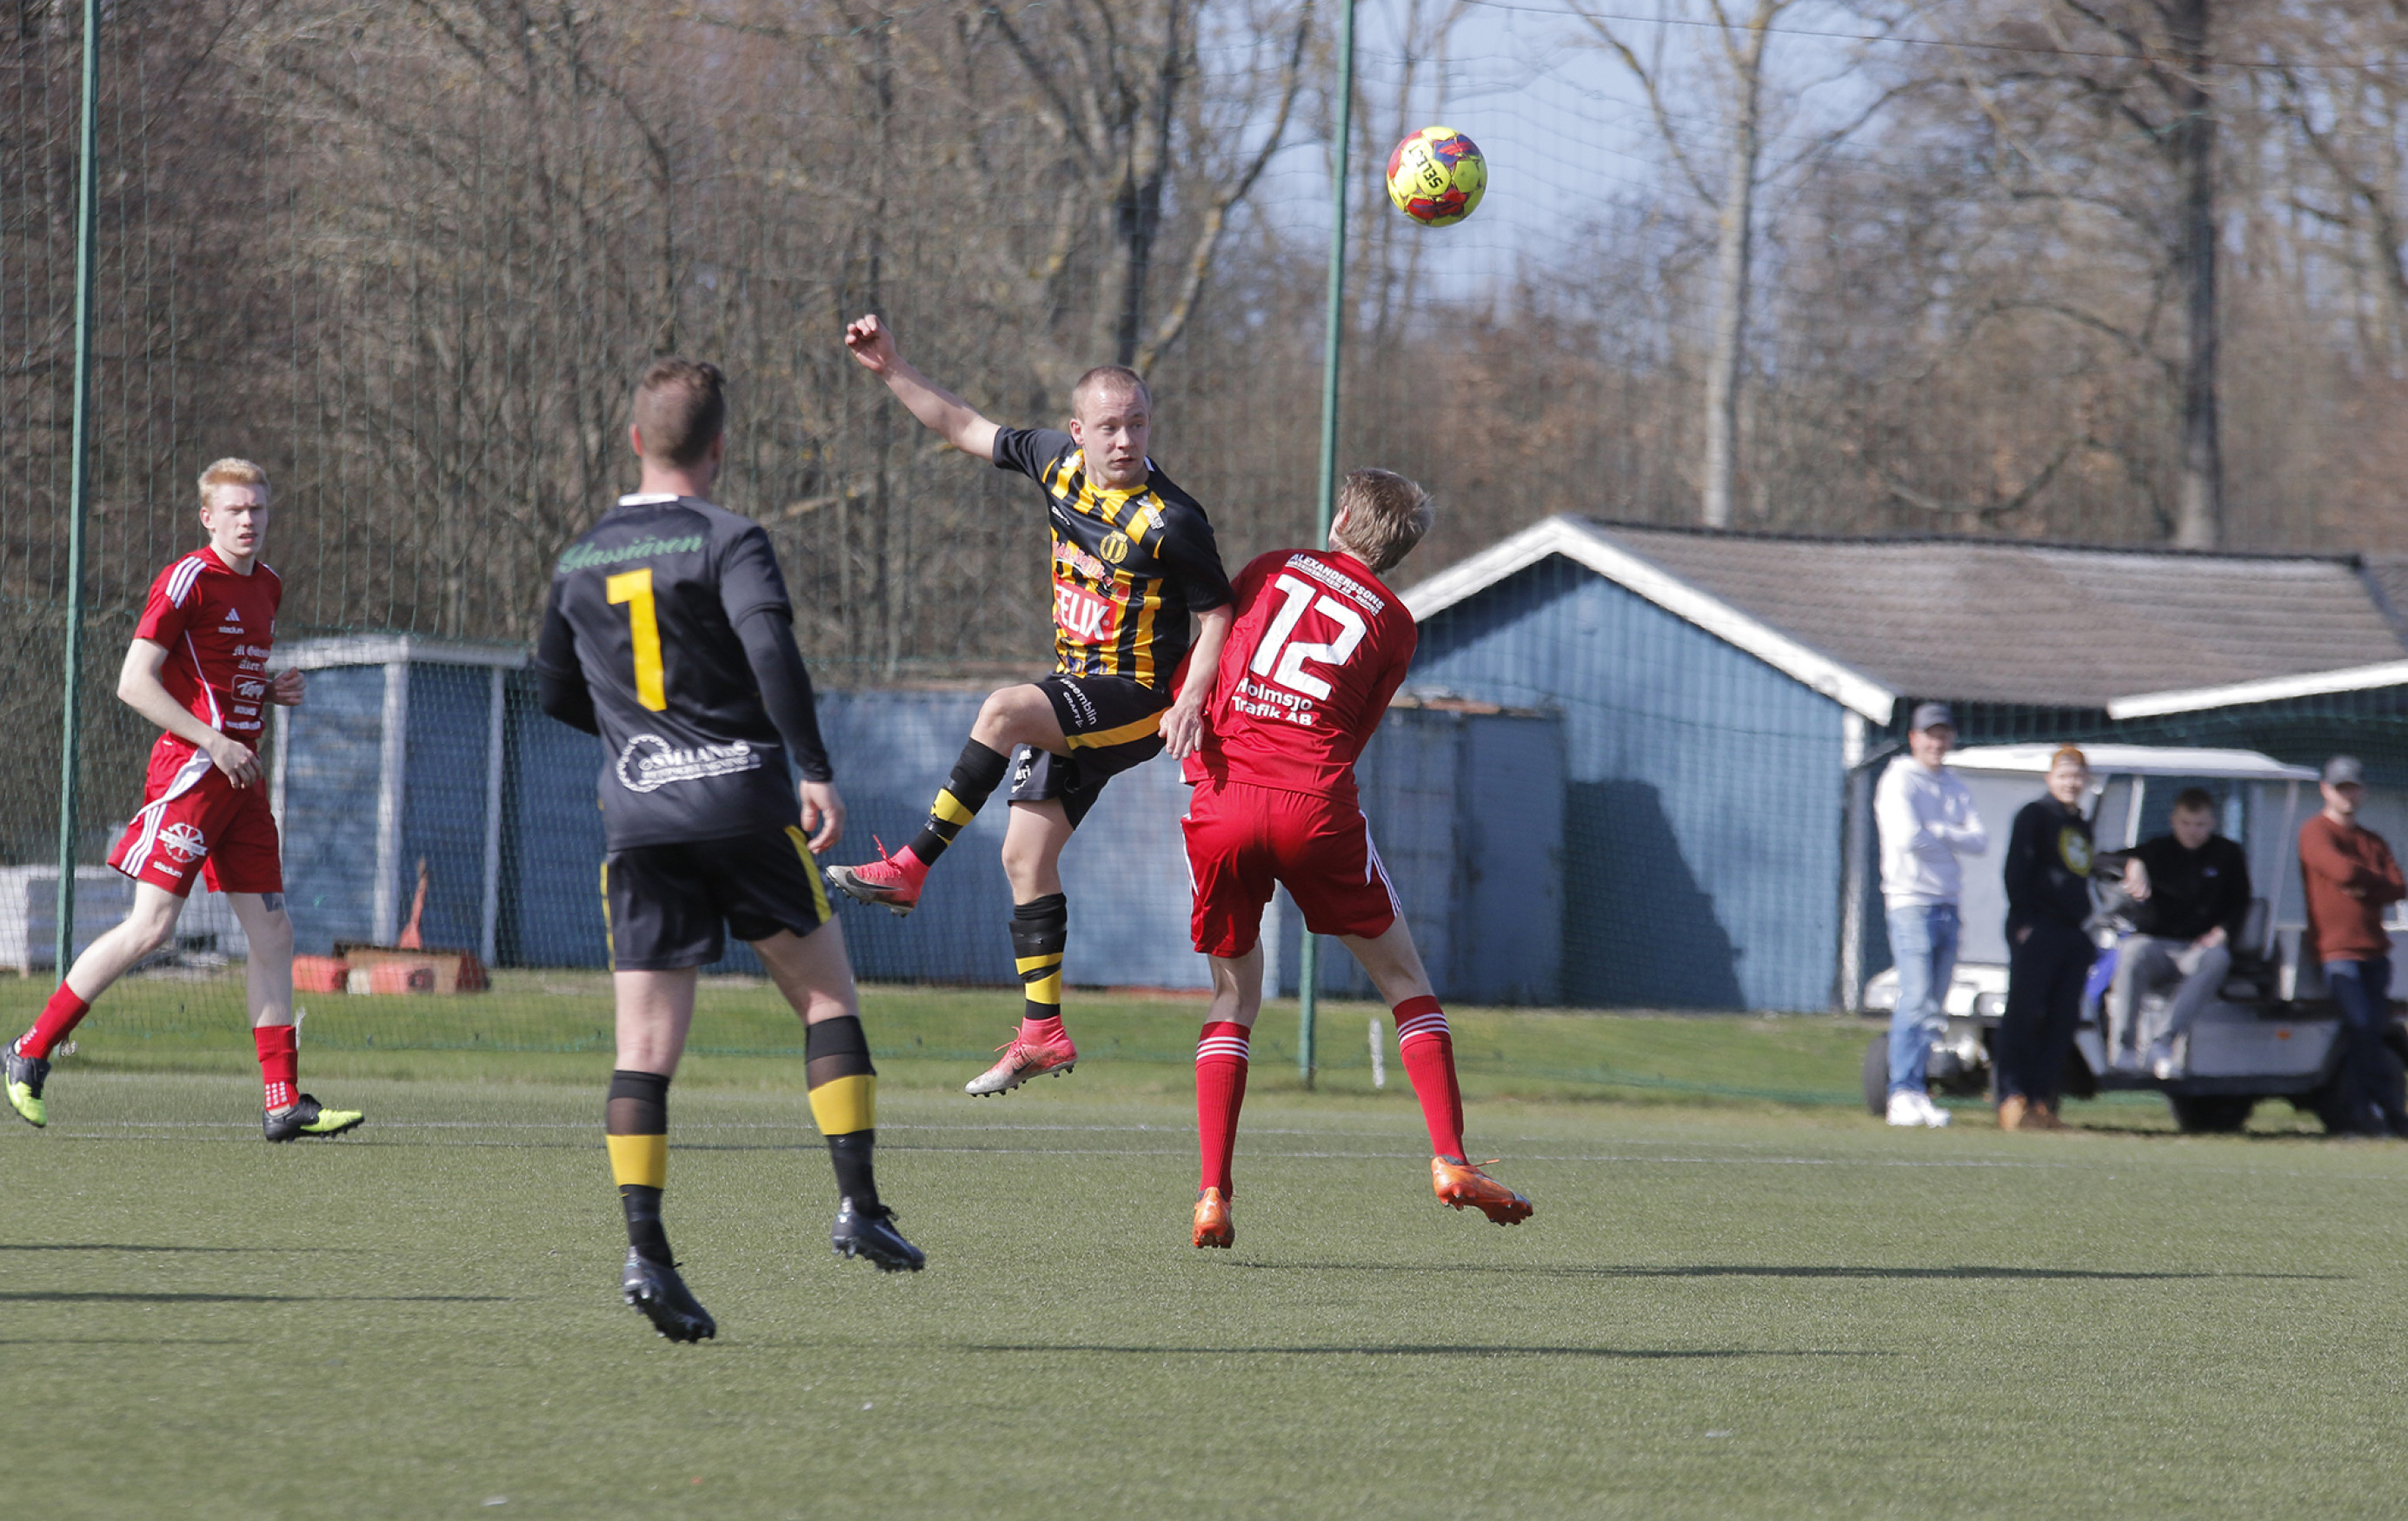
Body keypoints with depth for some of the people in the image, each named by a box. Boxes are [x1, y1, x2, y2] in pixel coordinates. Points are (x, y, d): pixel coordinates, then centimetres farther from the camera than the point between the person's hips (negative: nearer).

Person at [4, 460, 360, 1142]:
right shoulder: (187, 581, -9)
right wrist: (214, 742, -19)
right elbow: (134, 682, -14)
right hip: (190, 771, -8)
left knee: (273, 932, 3)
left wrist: (275, 690, 8)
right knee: (151, 927, -12)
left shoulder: (266, 586, 16)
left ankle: (283, 1103, 3)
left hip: (243, 778, 8)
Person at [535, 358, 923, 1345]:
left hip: (636, 821, 4)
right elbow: (770, 645, -20)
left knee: (644, 1049, 0)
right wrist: (814, 768, -20)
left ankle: (646, 1253, -13)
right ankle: (859, 1207, 3)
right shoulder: (727, 541, -4)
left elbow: (557, 691, 24)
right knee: (829, 1000, 11)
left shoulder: (581, 563, 12)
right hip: (743, 808, -3)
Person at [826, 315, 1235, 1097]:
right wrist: (891, 368, 6)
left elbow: (1218, 614, -10)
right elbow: (963, 426, 13)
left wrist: (1191, 700, -24)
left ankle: (911, 868, -23)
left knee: (1003, 710, -30)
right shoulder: (1058, 461, 1)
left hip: (1137, 705, -8)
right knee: (1025, 854, 4)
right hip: (1075, 696, 8)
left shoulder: (1172, 522, -18)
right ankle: (1042, 1032, 10)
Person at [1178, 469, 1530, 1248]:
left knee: (1233, 995, 13)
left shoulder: (1273, 568, 13)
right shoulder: (1393, 622, 12)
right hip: (1314, 805, -1)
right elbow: (1351, 737, 14)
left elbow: (1197, 673, 16)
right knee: (1402, 976, 13)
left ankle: (1213, 1194, 2)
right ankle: (1450, 1160, 4)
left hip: (1221, 804, 1)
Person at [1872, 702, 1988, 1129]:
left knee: (1933, 1008, 6)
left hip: (1947, 905, 7)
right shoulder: (1900, 782, -3)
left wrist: (1938, 833, -10)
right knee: (1916, 1001, -13)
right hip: (1911, 901, -7)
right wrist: (1954, 841, -2)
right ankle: (1903, 1093, -13)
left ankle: (1918, 1093, 9)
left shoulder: (1953, 787, 17)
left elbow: (1980, 840, 5)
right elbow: (1908, 837, -17)